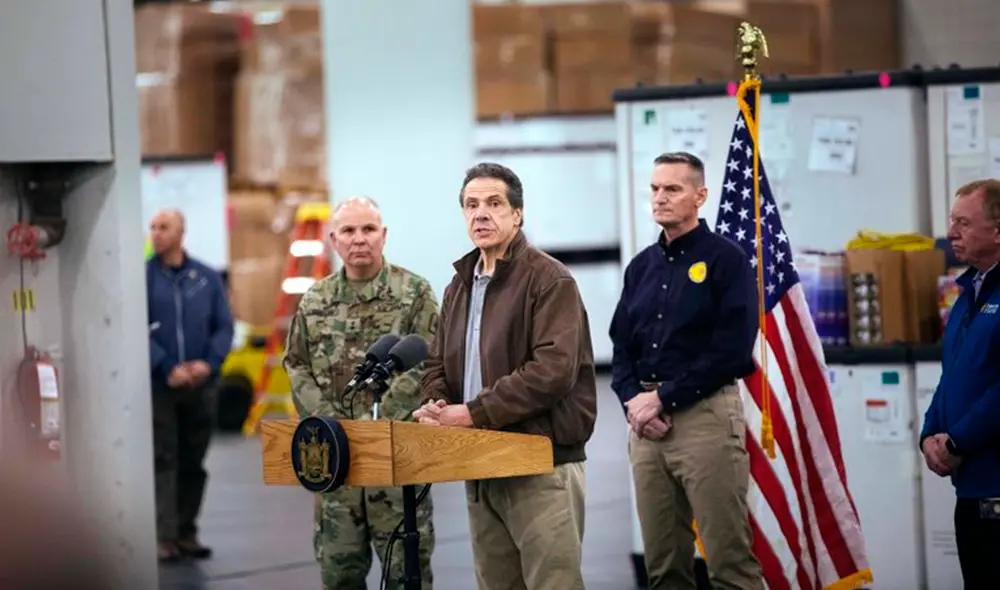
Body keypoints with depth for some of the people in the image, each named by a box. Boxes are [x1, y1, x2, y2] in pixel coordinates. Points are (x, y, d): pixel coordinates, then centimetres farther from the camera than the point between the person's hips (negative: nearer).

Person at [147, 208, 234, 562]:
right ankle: (165, 537, -8)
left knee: (193, 463, 8)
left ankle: (187, 533, 16)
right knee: (163, 461, -6)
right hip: (159, 384, -3)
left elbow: (224, 326, 6)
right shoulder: (142, 277, -1)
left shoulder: (207, 278, 8)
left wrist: (209, 363, -12)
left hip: (202, 384, 3)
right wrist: (167, 369, -17)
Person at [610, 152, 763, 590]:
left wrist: (664, 398, -12)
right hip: (647, 422, 6)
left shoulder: (725, 259, -3)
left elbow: (732, 349, -12)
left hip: (705, 415, -6)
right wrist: (633, 401, -3)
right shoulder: (642, 266, 16)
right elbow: (621, 346, 17)